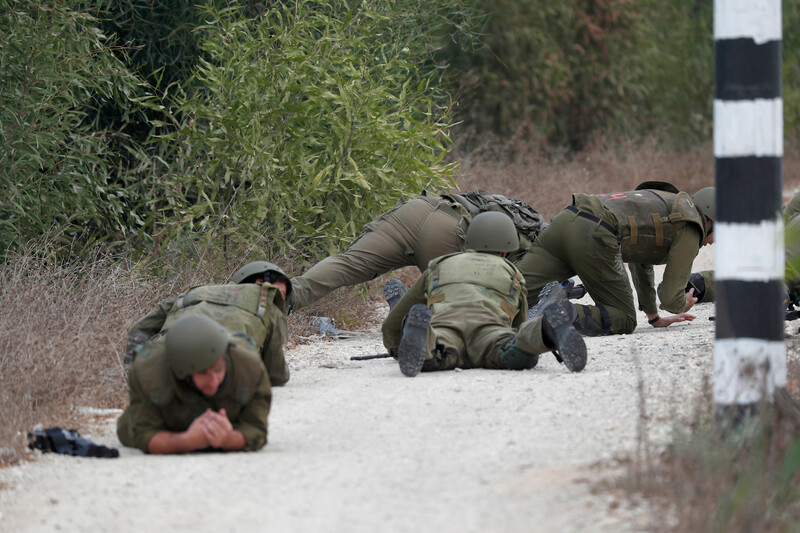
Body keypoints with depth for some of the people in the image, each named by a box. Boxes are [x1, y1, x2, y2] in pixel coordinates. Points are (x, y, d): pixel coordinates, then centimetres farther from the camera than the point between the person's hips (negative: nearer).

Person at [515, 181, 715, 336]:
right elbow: (670, 298, 7)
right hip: (594, 236, -8)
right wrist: (683, 304, 32)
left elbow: (642, 262, 48)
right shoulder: (690, 230, 10)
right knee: (624, 319, 2)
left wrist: (654, 318, 56)